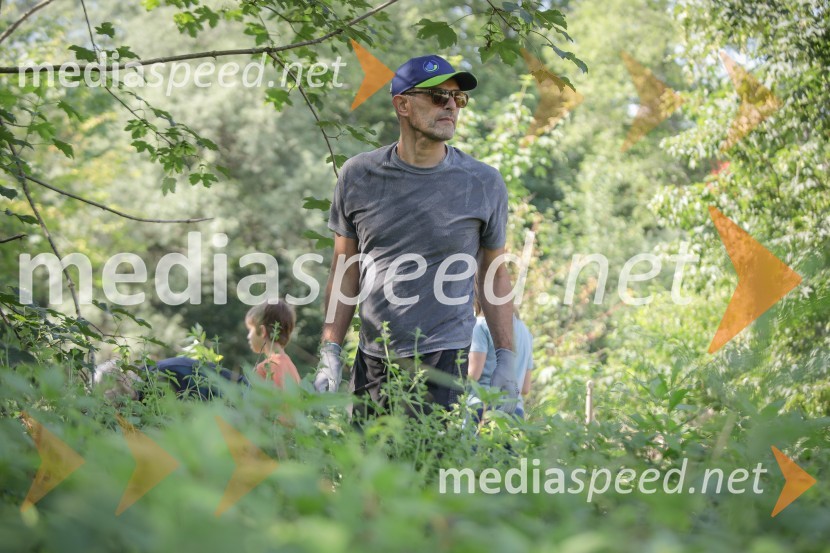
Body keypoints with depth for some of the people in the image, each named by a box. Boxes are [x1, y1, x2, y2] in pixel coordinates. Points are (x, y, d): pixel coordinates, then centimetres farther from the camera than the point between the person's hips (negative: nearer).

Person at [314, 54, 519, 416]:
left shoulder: (483, 184, 2)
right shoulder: (359, 176, 5)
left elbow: (495, 275, 9)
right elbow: (345, 271, 10)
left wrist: (505, 359, 3)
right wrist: (330, 353, 5)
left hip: (444, 359, -2)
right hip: (372, 359, 2)